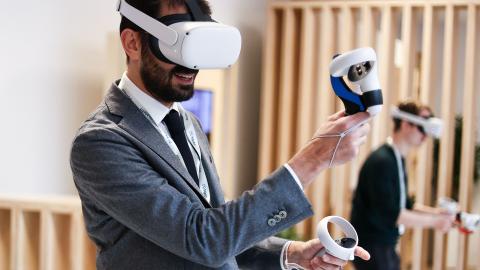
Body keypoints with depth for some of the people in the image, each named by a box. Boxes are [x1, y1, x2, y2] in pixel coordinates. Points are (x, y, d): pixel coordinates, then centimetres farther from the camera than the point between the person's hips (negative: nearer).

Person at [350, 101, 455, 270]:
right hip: (371, 246, -9)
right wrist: (433, 221, -18)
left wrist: (436, 212, 5)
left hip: (386, 247, 9)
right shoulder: (381, 161, -20)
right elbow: (390, 214, -24)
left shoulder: (398, 160, 10)